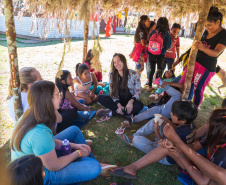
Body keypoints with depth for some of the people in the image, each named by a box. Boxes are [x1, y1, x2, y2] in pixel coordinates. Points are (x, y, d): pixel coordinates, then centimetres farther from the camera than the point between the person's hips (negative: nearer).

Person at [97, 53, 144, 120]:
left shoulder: (133, 74, -9)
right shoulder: (112, 74, -3)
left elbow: (138, 93, -8)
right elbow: (112, 93, -4)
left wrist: (131, 101, -29)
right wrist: (118, 105, -20)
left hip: (130, 100, -1)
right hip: (118, 101, 2)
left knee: (139, 105, -35)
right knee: (100, 97, -20)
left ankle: (111, 113, -22)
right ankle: (126, 112, -23)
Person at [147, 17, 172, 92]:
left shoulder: (153, 32, -6)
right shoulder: (167, 34, -13)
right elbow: (168, 47, -8)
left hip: (151, 54, 3)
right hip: (160, 55, -3)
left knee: (152, 70, 15)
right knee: (159, 70, 14)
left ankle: (150, 86, 21)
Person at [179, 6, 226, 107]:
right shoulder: (206, 32, 7)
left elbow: (216, 53, -26)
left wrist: (203, 48, -44)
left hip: (207, 67, -7)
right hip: (195, 61, 7)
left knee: (197, 90, -5)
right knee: (182, 84, 6)